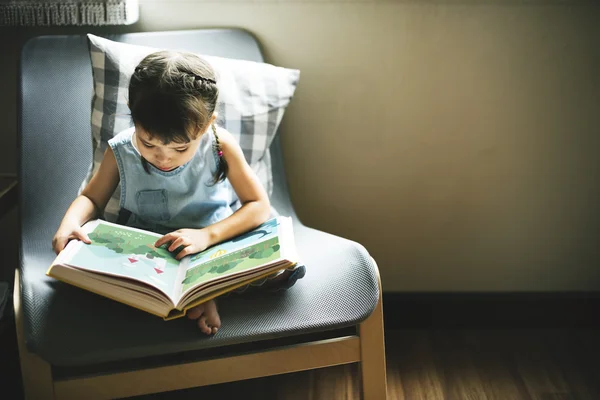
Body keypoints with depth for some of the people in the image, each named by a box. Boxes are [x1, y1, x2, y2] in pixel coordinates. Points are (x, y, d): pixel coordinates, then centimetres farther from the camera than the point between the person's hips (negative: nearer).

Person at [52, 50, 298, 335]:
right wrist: (70, 222, -19)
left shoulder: (221, 146, -15)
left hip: (218, 240, -2)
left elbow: (260, 205, -12)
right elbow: (91, 198, 4)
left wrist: (208, 235, -27)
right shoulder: (121, 151, -11)